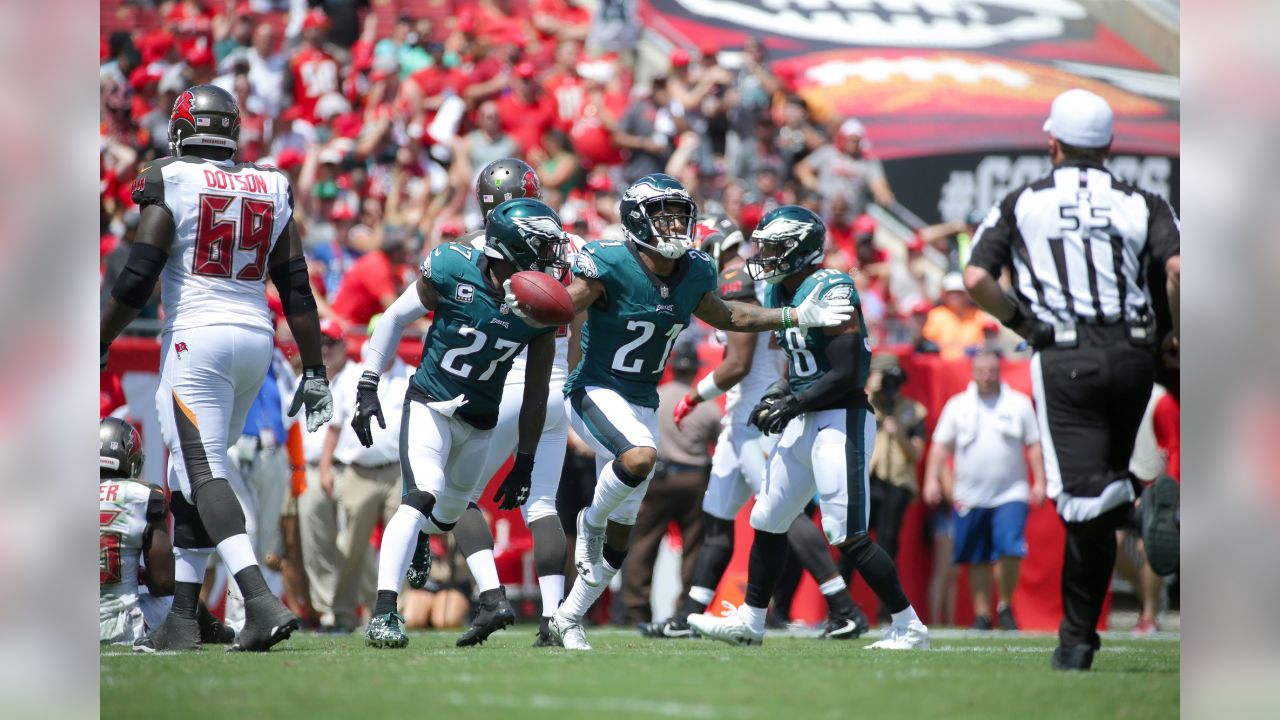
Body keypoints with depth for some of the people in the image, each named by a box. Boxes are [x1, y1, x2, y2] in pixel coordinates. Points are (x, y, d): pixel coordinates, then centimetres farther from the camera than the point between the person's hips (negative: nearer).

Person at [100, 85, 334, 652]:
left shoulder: (170, 185, -5)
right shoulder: (271, 191, 10)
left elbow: (137, 279, -10)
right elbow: (297, 291, 9)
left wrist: (98, 347, -1)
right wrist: (314, 373, 13)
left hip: (196, 336, -6)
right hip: (255, 338, 6)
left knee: (204, 474, -10)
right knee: (193, 474, 15)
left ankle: (261, 602, -28)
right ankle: (182, 618, 14)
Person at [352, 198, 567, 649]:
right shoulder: (453, 270, -19)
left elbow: (535, 393, -1)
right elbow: (395, 319, -5)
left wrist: (524, 464, 2)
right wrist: (367, 389, -7)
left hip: (480, 422, 4)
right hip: (431, 404, -4)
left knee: (447, 518, 13)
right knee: (424, 496, -22)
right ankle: (383, 614, -24)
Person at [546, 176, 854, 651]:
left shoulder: (693, 273, 0)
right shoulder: (610, 267, -19)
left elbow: (724, 316, 18)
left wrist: (797, 317, 14)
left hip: (642, 404, 7)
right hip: (596, 394, -7)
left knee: (621, 528, 8)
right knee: (640, 456, -37)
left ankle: (569, 616, 23)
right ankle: (591, 522, -7)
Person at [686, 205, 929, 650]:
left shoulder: (830, 292, -17)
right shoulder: (778, 293, 11)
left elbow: (847, 373, -21)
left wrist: (792, 405, -17)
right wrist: (775, 397, 7)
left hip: (841, 421, -10)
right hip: (803, 424, 10)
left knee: (849, 536, -11)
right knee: (768, 522, 16)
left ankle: (909, 629, -4)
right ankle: (749, 621, 28)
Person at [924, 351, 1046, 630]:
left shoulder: (1019, 404, 6)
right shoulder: (957, 405, 8)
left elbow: (1034, 446, 7)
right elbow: (941, 446, 7)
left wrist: (1039, 482, -1)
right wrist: (932, 479, -4)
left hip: (1010, 494, -2)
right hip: (970, 498, 2)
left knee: (1010, 549, -18)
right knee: (978, 560, 6)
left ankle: (1005, 606, 0)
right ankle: (982, 614, 15)